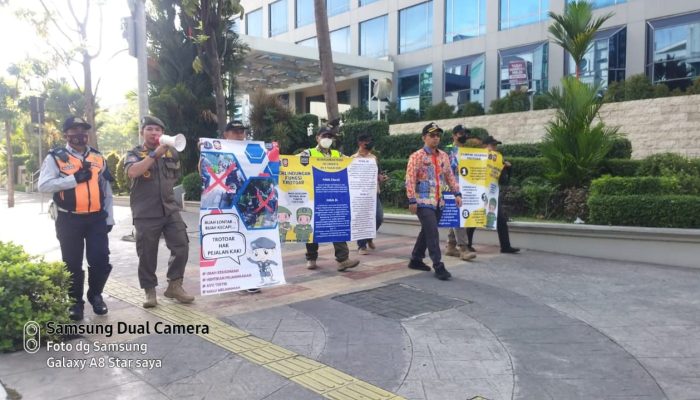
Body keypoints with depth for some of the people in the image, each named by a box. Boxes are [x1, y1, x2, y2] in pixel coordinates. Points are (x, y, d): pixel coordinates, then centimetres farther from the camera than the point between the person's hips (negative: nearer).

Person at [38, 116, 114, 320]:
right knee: (72, 263, 7)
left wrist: (109, 218, 9)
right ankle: (75, 301, 24)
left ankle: (95, 295, 25)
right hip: (69, 220, -2)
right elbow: (43, 185, -15)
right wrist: (74, 178, -20)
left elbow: (106, 190, 13)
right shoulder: (55, 157, -2)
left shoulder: (98, 157, 10)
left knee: (101, 260, 1)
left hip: (97, 218, 3)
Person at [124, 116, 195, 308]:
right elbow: (132, 172, -22)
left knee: (181, 246, -2)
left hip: (170, 209, 3)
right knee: (147, 254, 2)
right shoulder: (134, 153, 0)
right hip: (146, 213, -3)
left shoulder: (171, 153, 11)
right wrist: (155, 154, -23)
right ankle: (150, 291, 17)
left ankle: (174, 285, 13)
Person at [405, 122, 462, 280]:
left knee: (427, 232, 14)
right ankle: (438, 266, -5)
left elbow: (450, 176, 17)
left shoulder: (443, 156, 11)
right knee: (433, 233, -10)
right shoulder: (417, 156, -9)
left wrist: (457, 193, 8)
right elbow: (410, 179, -13)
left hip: (438, 201, 7)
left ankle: (416, 260, 28)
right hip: (424, 201, -7)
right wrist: (412, 200, -17)